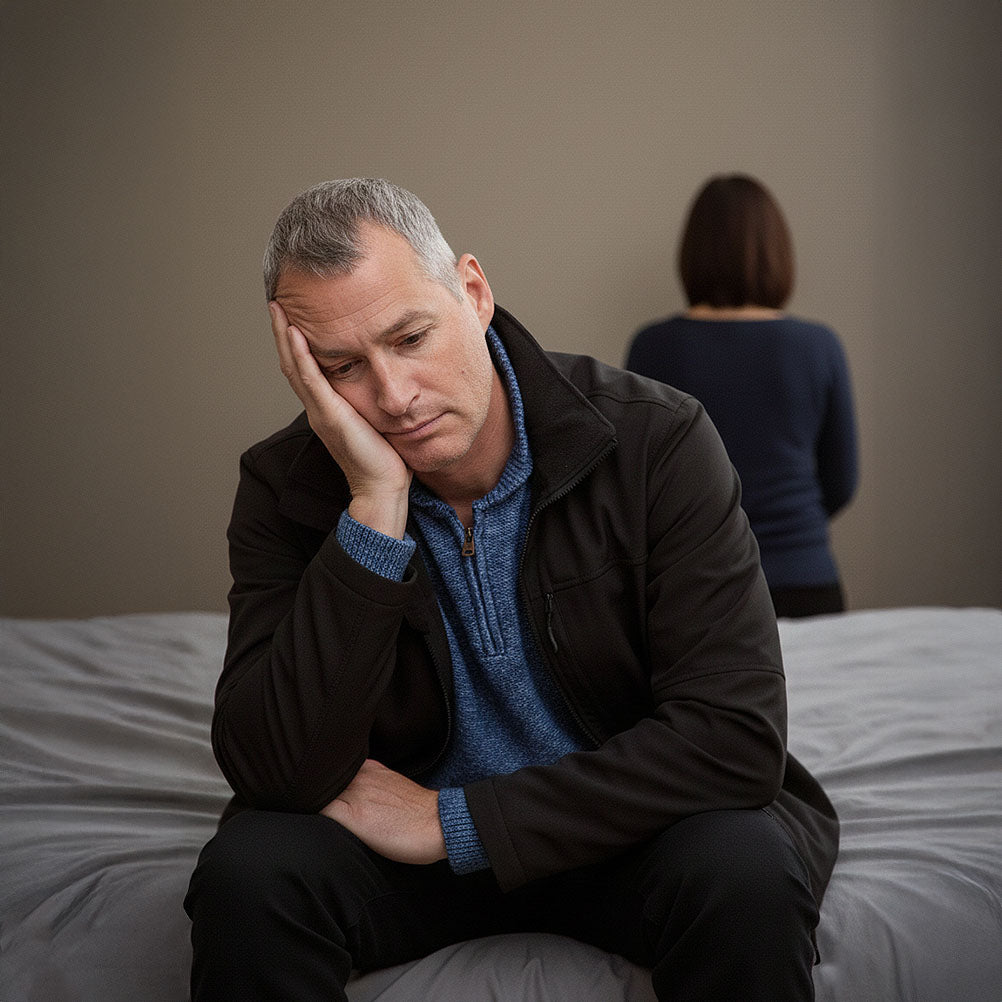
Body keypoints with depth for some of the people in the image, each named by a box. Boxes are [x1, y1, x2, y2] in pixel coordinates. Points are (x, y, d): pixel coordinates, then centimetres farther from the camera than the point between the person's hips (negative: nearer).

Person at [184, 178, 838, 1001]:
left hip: (618, 831, 0)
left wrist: (454, 821, -23)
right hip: (403, 832, 1)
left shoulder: (655, 440, -18)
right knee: (246, 874, -28)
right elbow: (276, 776, -22)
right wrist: (376, 502, -29)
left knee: (746, 870, -32)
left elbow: (737, 738, -24)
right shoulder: (287, 489, -12)